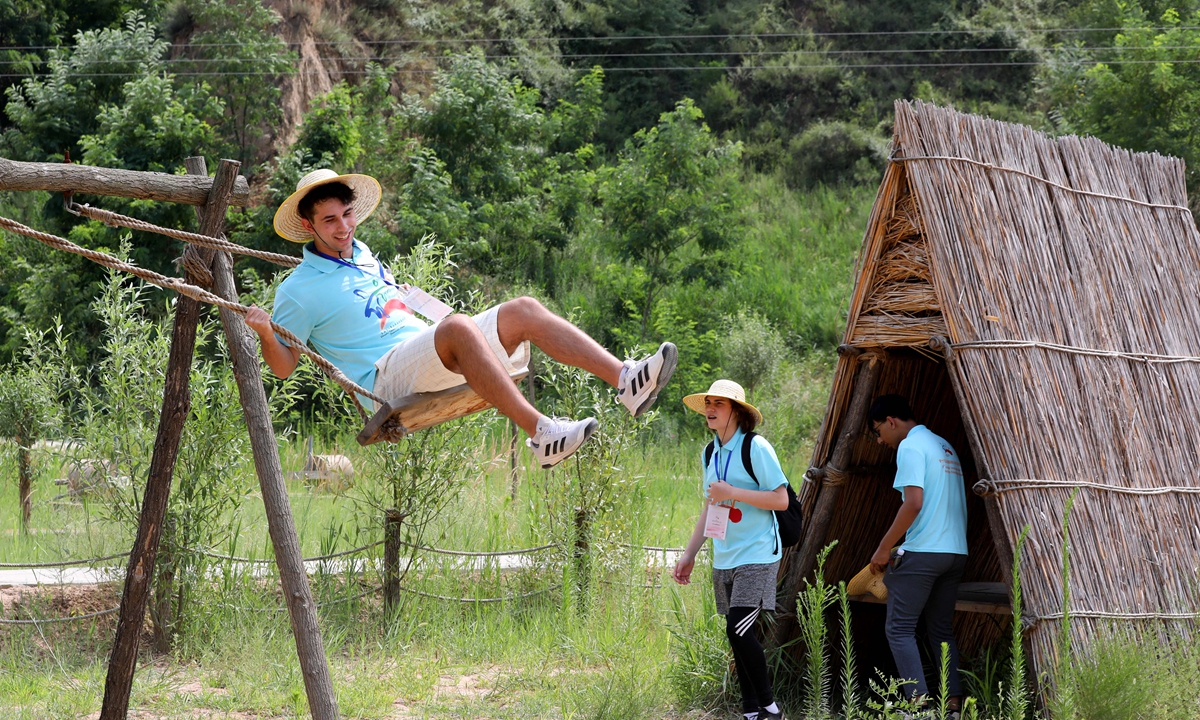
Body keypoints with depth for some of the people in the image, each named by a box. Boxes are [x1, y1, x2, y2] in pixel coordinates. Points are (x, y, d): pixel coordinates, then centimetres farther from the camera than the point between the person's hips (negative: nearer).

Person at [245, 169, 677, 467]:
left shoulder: (362, 255, 23)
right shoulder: (298, 290, 0)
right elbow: (284, 366, -4)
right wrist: (265, 333, -18)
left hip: (438, 365, 8)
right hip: (385, 377, -8)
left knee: (523, 312, -12)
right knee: (459, 328, -37)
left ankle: (626, 381, -27)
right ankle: (541, 434, -47)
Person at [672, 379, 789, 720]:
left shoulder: (755, 447, -11)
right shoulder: (710, 453, 12)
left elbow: (781, 500, -14)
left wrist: (732, 493, -20)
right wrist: (690, 554, 18)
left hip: (756, 555, -7)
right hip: (724, 560, 7)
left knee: (739, 628, -17)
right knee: (737, 634, 7)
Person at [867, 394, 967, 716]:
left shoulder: (910, 447, -9)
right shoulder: (945, 447, 19)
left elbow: (914, 503, -19)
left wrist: (884, 548, -13)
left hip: (922, 553, -9)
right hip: (956, 553, 9)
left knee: (900, 629, -3)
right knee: (942, 629, 13)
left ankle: (919, 704, -13)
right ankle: (953, 705, 5)